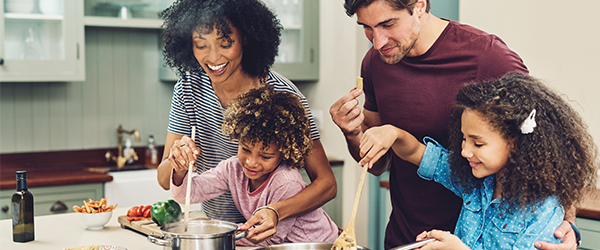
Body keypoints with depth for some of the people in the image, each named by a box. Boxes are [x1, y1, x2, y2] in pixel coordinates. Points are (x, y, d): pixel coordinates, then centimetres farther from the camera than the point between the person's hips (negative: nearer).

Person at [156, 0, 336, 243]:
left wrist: (276, 211, -32)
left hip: (267, 233, -5)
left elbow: (326, 183, -15)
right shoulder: (188, 88, -6)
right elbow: (165, 181, -1)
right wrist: (176, 162, -24)